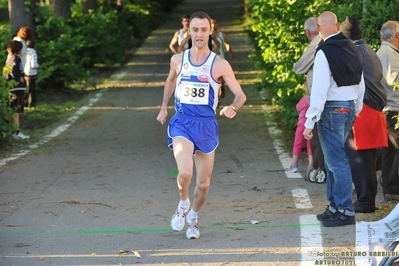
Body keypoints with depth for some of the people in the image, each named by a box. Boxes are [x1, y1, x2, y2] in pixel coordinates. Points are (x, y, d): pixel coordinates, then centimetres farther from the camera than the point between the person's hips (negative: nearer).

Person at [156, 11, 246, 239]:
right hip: (182, 123, 0)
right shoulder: (178, 60, 1)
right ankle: (183, 205, 7)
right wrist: (164, 107, 24)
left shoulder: (220, 65, -7)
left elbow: (241, 95, -6)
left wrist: (233, 108, -27)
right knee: (185, 172, -25)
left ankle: (193, 217, 37)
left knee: (204, 183, 9)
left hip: (207, 126, 0)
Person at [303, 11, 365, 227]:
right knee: (333, 158, 17)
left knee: (337, 161, -4)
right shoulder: (352, 50, 8)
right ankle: (335, 206, 23)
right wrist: (356, 111, 22)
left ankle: (345, 211, -3)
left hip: (332, 110, -8)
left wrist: (309, 122, -15)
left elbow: (319, 90, -18)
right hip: (350, 108, 8)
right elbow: (361, 85, 13)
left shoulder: (324, 53, -15)